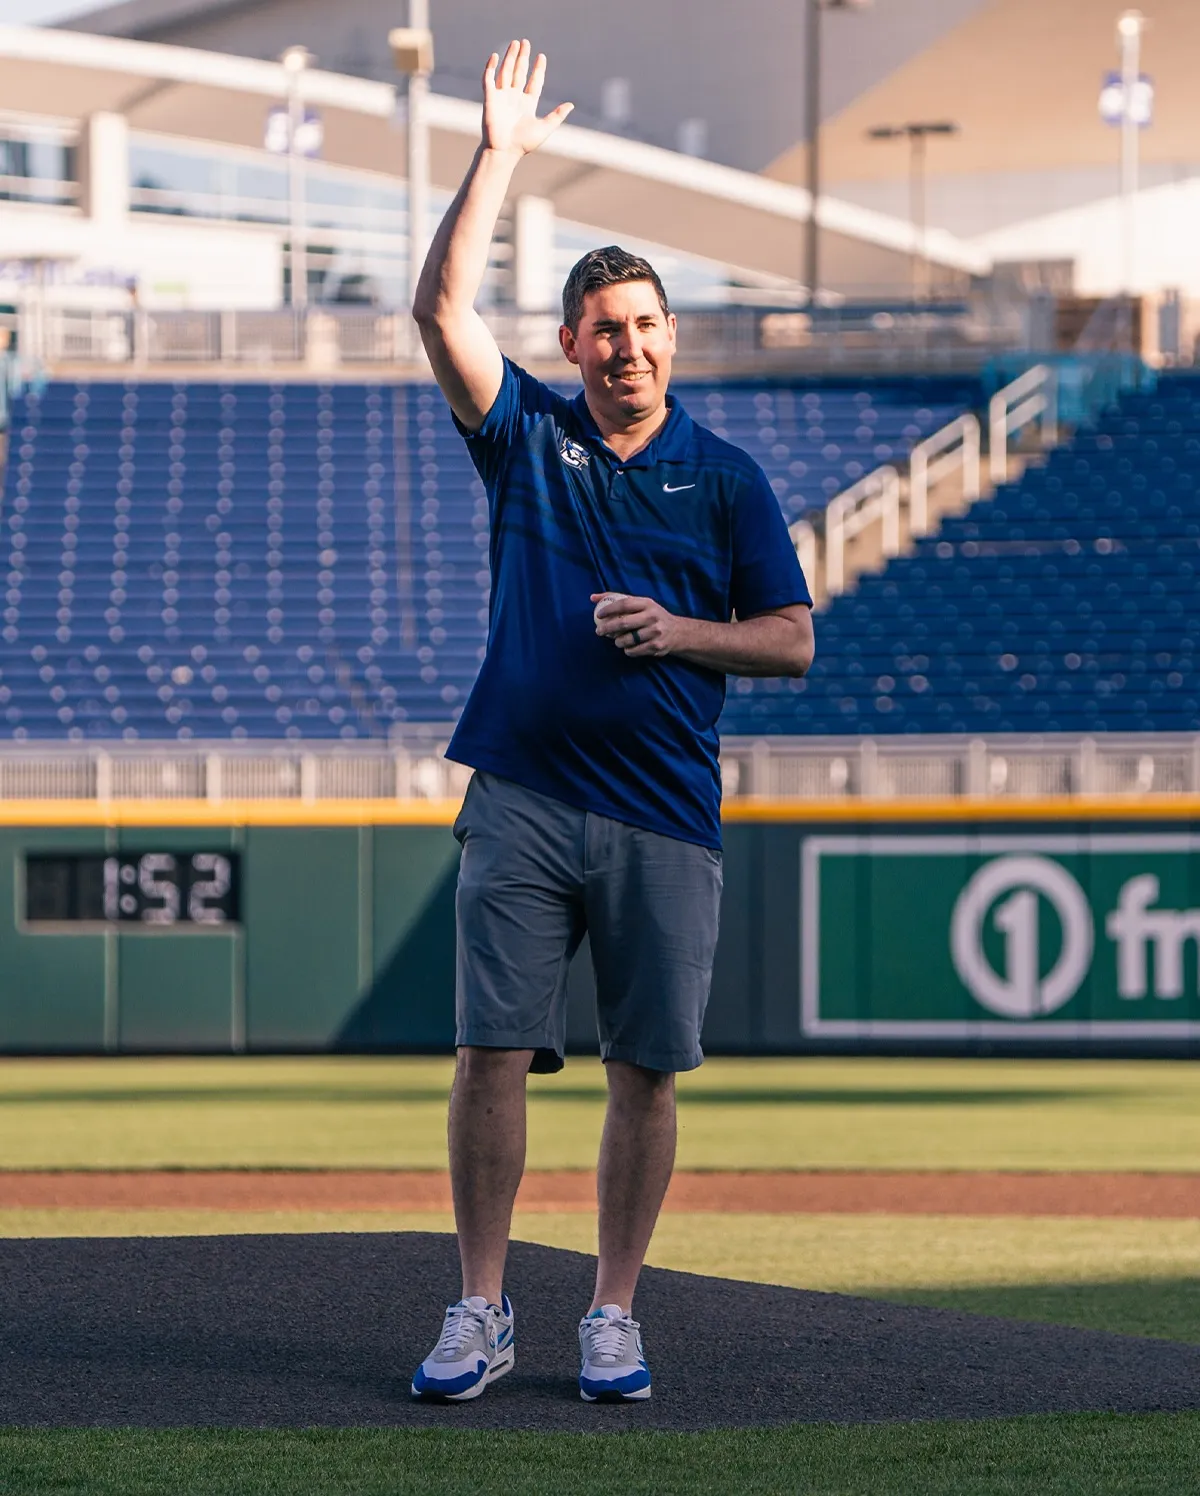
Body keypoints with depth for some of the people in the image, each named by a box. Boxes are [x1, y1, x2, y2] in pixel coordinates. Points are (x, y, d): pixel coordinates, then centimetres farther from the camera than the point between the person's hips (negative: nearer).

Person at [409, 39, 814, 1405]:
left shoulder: (724, 477, 9)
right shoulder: (527, 436, 9)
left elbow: (791, 639, 8)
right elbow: (443, 310, -5)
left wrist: (679, 632, -10)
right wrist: (499, 156, -8)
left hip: (667, 817, 0)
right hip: (522, 801, 0)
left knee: (644, 1073, 2)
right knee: (491, 1052, -4)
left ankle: (614, 1317, 10)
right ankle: (480, 1316, 2)